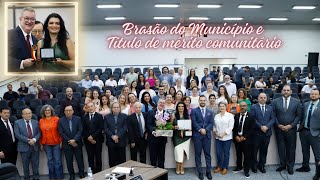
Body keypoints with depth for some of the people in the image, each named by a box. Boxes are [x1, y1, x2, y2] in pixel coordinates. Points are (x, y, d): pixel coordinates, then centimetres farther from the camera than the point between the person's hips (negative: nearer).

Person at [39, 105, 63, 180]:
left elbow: (60, 131, -4)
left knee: (58, 160, 0)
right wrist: (41, 143, 5)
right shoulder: (41, 121, 5)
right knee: (50, 160, 10)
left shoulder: (56, 119, -5)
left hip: (56, 143, -3)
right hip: (46, 144, 3)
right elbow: (41, 133, 6)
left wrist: (61, 141, -8)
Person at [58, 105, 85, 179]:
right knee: (69, 161, 8)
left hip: (77, 143, 0)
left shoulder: (78, 119, -1)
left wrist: (74, 140, -17)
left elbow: (80, 130, -6)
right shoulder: (61, 120, -2)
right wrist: (69, 141, -11)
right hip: (67, 144, 0)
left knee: (80, 160, 5)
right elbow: (61, 133, -5)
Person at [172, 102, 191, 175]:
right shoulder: (174, 115, 5)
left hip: (185, 136, 1)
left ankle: (181, 168, 12)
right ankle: (178, 168, 7)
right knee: (178, 152, -9)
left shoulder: (187, 116, 8)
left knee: (182, 152, -1)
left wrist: (184, 130, -10)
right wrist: (174, 127, -16)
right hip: (177, 136, -1)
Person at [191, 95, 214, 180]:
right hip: (197, 135, -2)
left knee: (207, 154, 5)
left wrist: (205, 130, -11)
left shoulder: (210, 112, 14)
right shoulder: (194, 111, 5)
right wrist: (200, 130, -15)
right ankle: (200, 172, 11)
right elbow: (194, 122, -5)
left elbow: (211, 123, 5)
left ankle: (208, 171, 13)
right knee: (198, 154, 3)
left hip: (207, 135, 2)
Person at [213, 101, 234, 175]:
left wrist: (223, 133, -16)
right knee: (218, 153, 8)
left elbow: (230, 127, -10)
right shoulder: (216, 116, 10)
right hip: (218, 138, 4)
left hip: (227, 137, -4)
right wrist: (215, 132, -6)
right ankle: (219, 166, 25)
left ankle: (225, 168, 20)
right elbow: (214, 126, 13)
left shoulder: (230, 115, -4)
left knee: (226, 153, 6)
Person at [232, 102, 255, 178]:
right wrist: (236, 136, -6)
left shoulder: (250, 116, -4)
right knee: (238, 154, 13)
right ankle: (239, 167, 30)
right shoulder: (236, 116, 7)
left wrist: (244, 137, -13)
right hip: (237, 138, 3)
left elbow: (252, 129, -8)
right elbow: (234, 127, 7)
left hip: (246, 139, -3)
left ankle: (246, 170, 15)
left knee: (247, 155, 3)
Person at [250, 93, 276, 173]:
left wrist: (267, 126, -10)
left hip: (267, 132, 3)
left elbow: (273, 119, 4)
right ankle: (254, 165, 18)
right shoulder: (254, 107, -1)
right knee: (255, 149, 5)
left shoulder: (270, 108, 12)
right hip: (257, 132, -3)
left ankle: (262, 165, 22)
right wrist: (260, 126, -15)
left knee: (264, 150, 10)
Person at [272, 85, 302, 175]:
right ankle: (282, 165, 23)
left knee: (291, 148, 7)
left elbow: (299, 116, 0)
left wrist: (291, 125, -9)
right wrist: (278, 125, -8)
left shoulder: (296, 102, 1)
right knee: (281, 148, 8)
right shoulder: (275, 102, 1)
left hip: (291, 129, 0)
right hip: (279, 129, 0)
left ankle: (290, 166, 21)